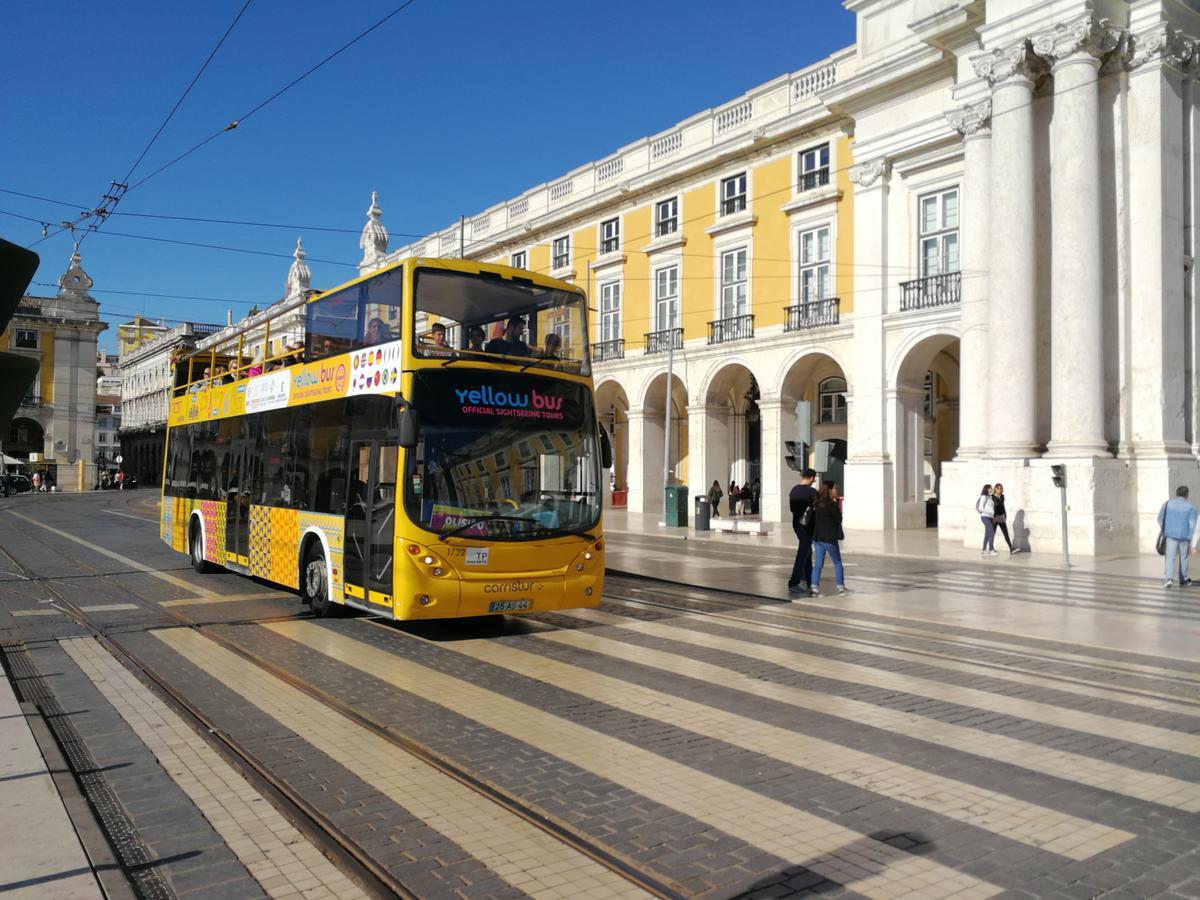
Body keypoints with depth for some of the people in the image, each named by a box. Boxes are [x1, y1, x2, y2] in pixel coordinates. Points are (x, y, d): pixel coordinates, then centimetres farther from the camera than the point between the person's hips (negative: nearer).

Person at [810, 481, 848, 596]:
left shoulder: (816, 504, 6)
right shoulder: (832, 504, -14)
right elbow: (838, 520, -9)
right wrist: (838, 507, 0)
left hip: (817, 537, 6)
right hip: (829, 538, -6)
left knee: (818, 564, 6)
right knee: (837, 563, 10)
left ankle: (814, 587, 0)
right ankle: (841, 587, 16)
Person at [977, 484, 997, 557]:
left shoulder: (989, 498, 18)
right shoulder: (984, 497, -8)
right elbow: (981, 508, -15)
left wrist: (993, 517, 12)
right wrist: (990, 513, -17)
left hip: (990, 518, 9)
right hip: (985, 517, -9)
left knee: (987, 535, 6)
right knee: (992, 533, -17)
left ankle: (984, 551, 8)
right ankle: (991, 550, -18)